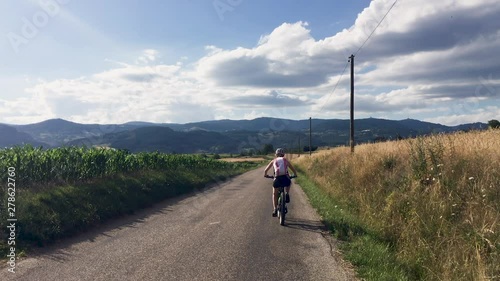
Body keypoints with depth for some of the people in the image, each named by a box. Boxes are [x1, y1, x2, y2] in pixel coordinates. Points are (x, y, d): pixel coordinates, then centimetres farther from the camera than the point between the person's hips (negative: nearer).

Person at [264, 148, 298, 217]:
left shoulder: (274, 161, 22)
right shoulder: (286, 160, 23)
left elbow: (266, 170, 26)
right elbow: (294, 170, 27)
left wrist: (265, 175, 46)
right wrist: (295, 175, 47)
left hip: (277, 178, 0)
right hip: (285, 178, 0)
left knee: (275, 194, 20)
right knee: (288, 183, 37)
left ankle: (275, 209, 11)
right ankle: (287, 194, 13)